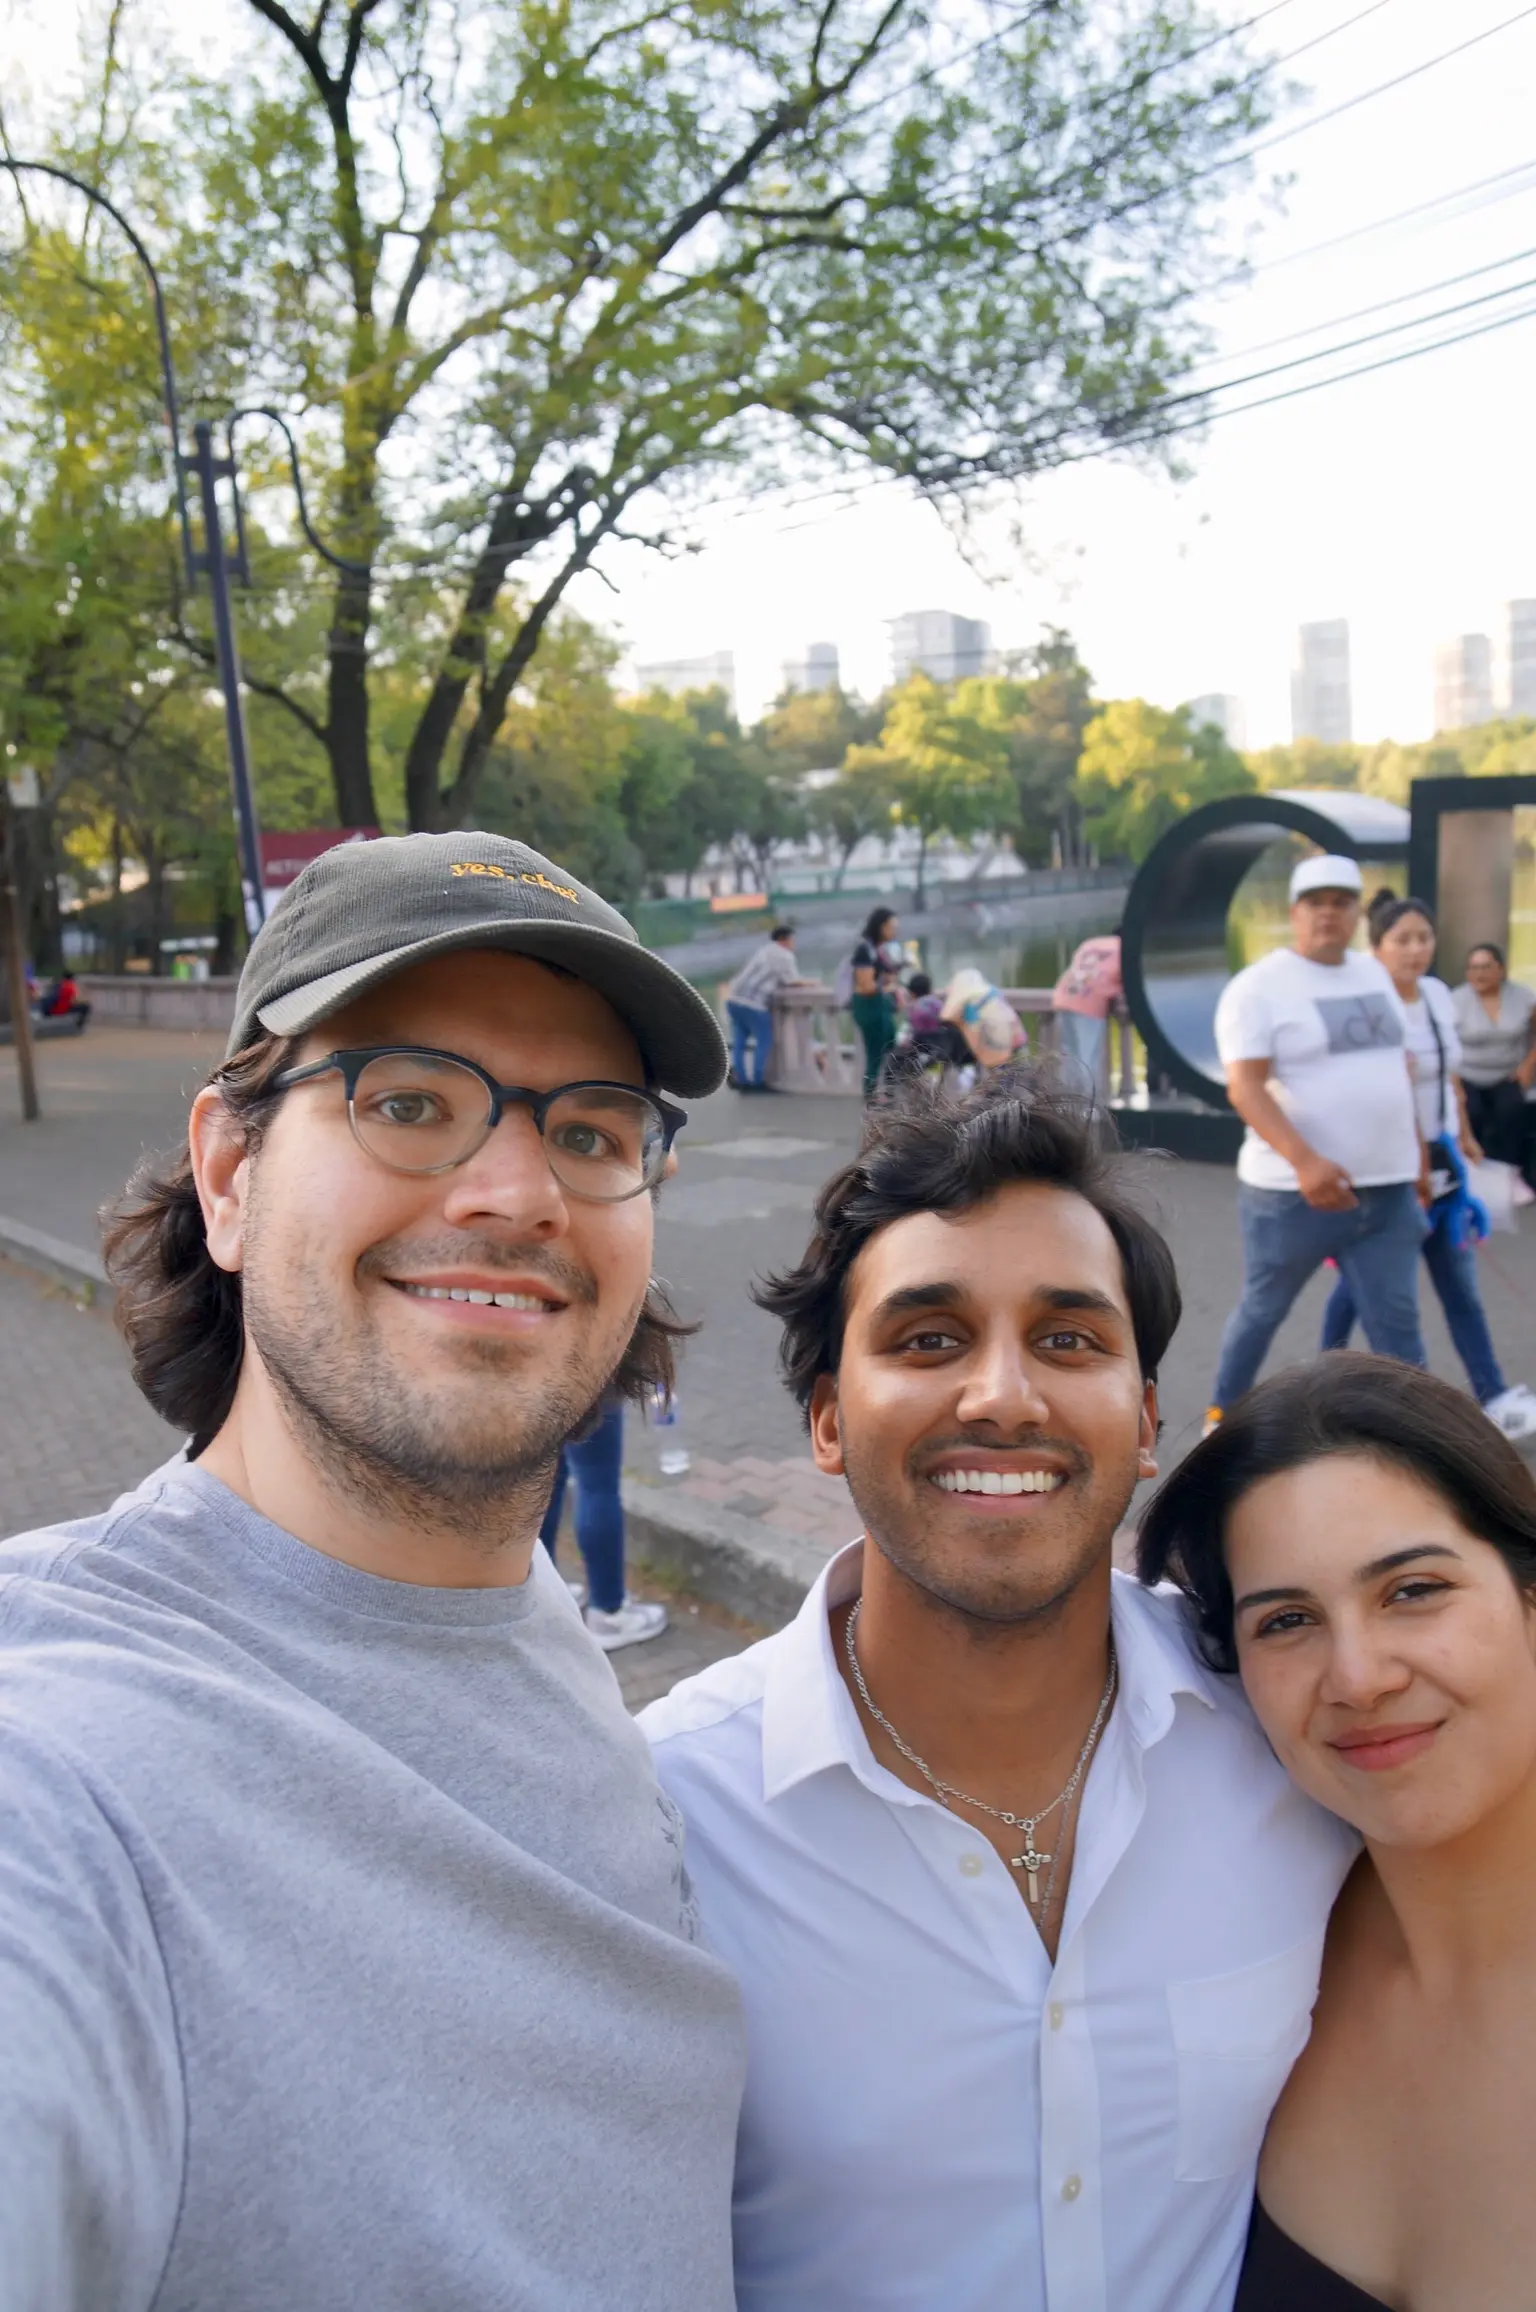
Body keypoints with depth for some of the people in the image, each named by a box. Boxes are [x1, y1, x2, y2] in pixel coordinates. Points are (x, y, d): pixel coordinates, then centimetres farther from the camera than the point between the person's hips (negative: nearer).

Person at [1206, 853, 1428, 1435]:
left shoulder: (1374, 973, 11)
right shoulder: (1258, 987, -11)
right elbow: (1244, 1087, -21)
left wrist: (1417, 1153, 18)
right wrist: (1303, 1160, -33)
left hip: (1388, 1188, 5)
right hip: (1294, 1191, -5)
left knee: (1396, 1323, 5)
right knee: (1263, 1311, 12)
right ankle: (1224, 1414, 33)